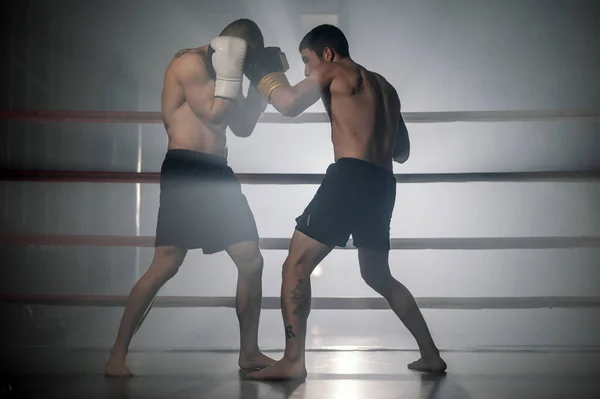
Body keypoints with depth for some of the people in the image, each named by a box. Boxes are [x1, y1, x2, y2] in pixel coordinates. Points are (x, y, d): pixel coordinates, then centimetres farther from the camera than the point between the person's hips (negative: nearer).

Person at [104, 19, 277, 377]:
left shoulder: (220, 71, 22)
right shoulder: (191, 63, -4)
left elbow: (243, 127, 22)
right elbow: (212, 114, -11)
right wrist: (232, 74, -5)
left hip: (218, 172, 9)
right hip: (186, 170, -9)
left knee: (251, 260, 3)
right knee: (166, 265, -14)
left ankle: (249, 352, 14)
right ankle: (118, 356, -6)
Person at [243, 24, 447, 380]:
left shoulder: (335, 70, 5)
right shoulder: (383, 86, 27)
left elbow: (289, 105, -7)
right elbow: (402, 152, 29)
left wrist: (263, 71, 9)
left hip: (351, 178, -8)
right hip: (382, 185, 8)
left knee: (296, 266, -5)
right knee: (378, 276, 22)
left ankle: (293, 361, -12)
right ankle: (431, 355, 22)